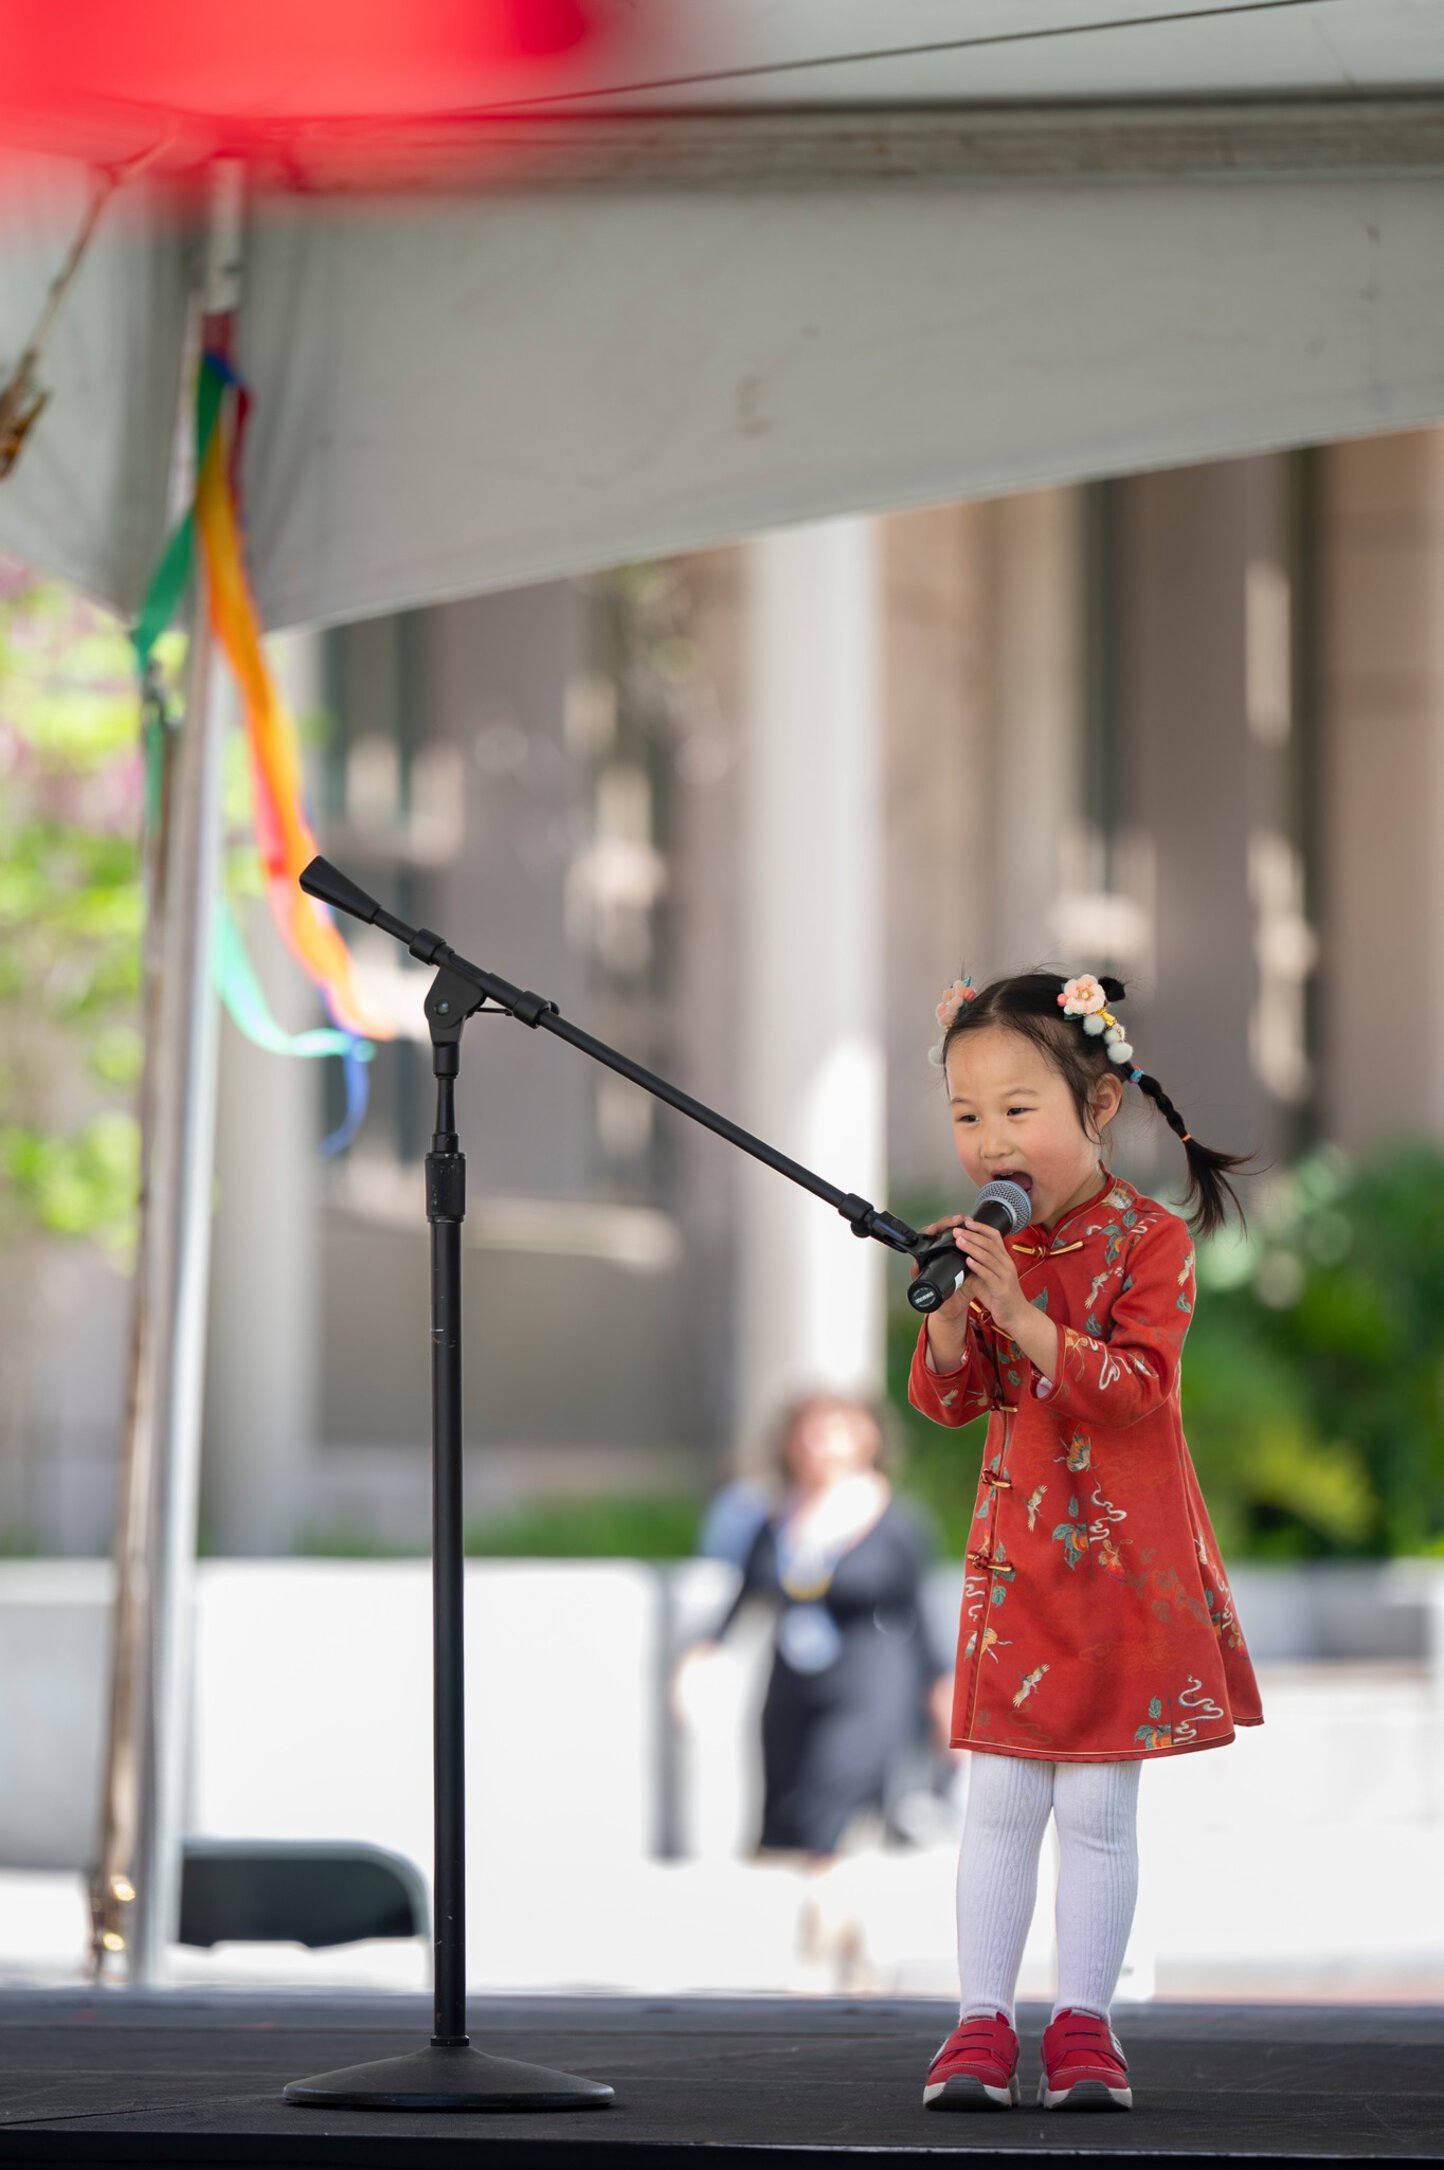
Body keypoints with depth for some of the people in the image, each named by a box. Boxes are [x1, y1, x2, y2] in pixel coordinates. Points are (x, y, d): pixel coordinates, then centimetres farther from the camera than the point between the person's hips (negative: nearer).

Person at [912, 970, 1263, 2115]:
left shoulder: (1148, 1240, -10)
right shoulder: (992, 1242, 4)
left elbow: (1136, 1386, -21)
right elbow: (949, 1400, 3)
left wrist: (1020, 1313, -29)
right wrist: (951, 1313, -16)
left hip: (1124, 1559, -4)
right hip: (1018, 1554, 4)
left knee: (1098, 1806, 1)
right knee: (999, 1798, 2)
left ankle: (1084, 2021, 9)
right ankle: (983, 2021, 5)